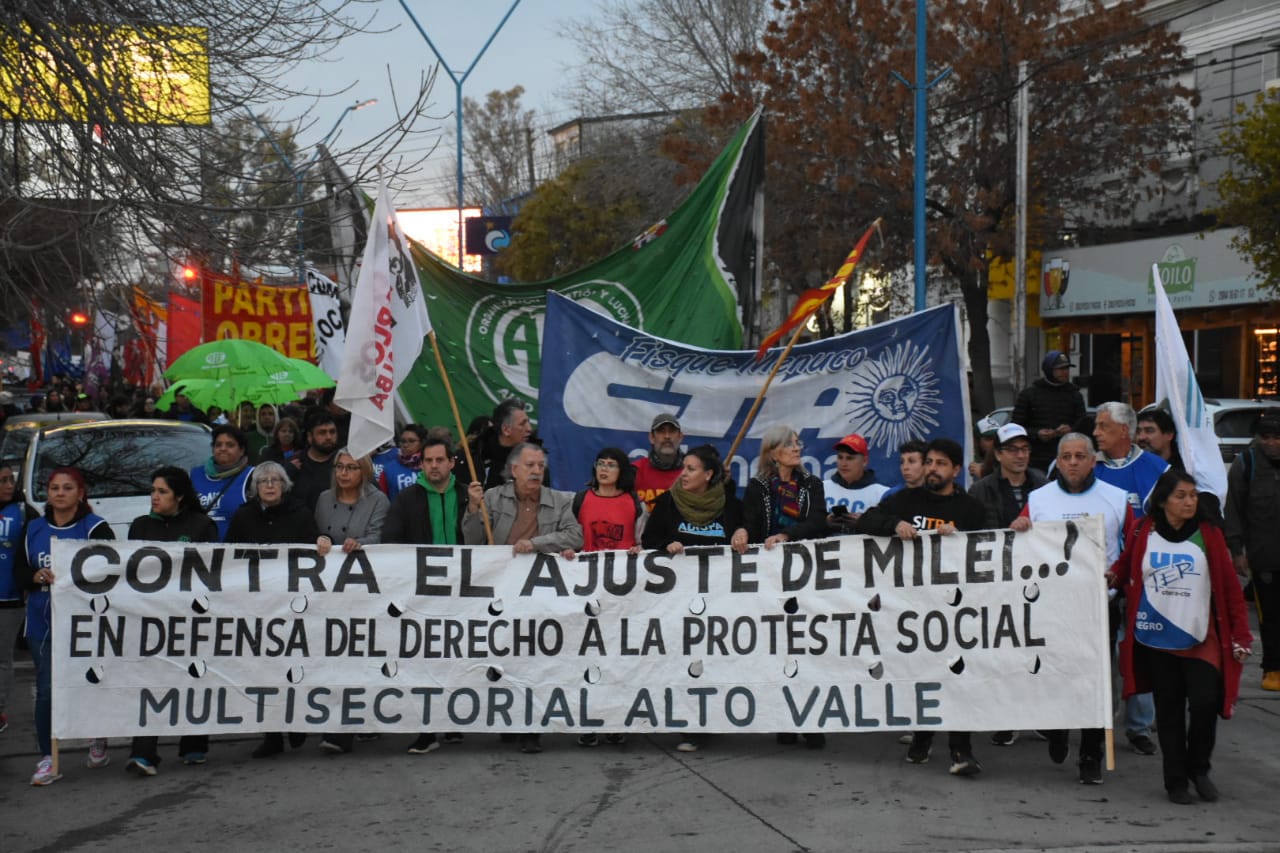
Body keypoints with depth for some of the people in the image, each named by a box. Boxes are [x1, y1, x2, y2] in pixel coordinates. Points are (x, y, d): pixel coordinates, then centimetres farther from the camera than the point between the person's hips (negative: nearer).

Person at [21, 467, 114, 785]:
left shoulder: (95, 528, -4)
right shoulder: (34, 529, 11)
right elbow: (22, 573, 12)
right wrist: (37, 576, -9)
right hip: (42, 624, 4)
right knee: (46, 690, -2)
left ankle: (98, 739, 31)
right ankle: (48, 759, 7)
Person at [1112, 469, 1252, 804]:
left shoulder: (1208, 534, 1)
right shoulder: (1143, 533, 2)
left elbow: (1230, 587, 1)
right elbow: (1124, 570, 13)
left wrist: (1241, 635, -1)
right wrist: (1108, 580, -8)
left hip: (1200, 638, -1)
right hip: (1155, 637, 1)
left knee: (1205, 703, -12)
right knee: (1169, 710, 8)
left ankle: (1198, 767, 13)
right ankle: (1176, 780, 20)